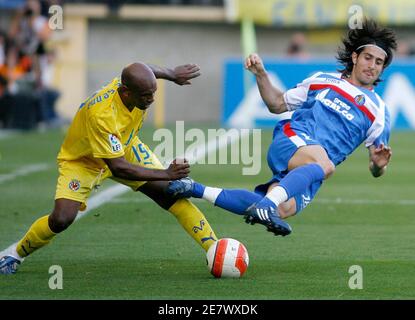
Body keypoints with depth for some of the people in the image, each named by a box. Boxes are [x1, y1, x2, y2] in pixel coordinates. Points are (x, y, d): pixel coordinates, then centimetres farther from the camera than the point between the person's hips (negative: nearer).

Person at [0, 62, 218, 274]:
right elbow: (118, 168, -39)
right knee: (62, 219, -23)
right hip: (82, 160, -6)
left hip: (125, 147, 6)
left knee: (171, 193, -12)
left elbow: (149, 70, 4)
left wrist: (172, 74, 17)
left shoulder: (136, 83, -25)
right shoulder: (101, 116, -43)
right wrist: (165, 174, -39)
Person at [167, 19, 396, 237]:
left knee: (283, 209, -28)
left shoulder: (378, 112, 14)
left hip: (310, 176, 1)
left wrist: (378, 164, -10)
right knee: (325, 165, -38)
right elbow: (277, 105, 24)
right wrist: (261, 74, 10)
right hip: (290, 140, -1)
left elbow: (375, 170, 14)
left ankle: (196, 190, -20)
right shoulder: (321, 80, 16)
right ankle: (266, 205, -54)